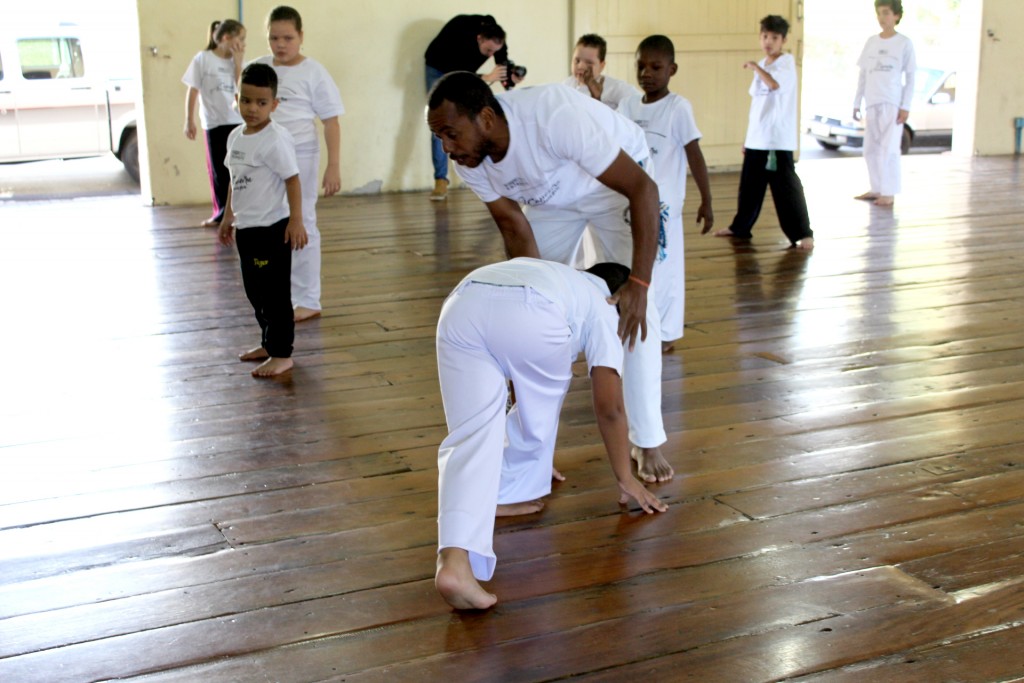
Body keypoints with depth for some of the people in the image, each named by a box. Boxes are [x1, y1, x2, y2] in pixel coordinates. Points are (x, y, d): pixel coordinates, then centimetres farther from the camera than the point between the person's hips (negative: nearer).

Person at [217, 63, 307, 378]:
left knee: (274, 292, -2)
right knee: (254, 290, 17)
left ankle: (282, 354, 6)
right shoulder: (236, 136, 9)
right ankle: (269, 343, 31)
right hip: (245, 228, 9)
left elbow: (292, 179, -17)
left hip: (271, 228, -9)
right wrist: (228, 217, 22)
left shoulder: (276, 139, -16)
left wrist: (296, 221, -20)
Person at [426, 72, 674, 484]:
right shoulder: (469, 161, -23)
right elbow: (516, 230, -13)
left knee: (635, 309, -15)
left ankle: (648, 442, -3)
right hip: (553, 195, 5)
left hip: (616, 181, -5)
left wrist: (639, 283, -42)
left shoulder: (555, 117, -42)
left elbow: (643, 188, -38)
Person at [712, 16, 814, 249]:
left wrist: (755, 67, -14)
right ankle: (740, 227, 31)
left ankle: (803, 233, -4)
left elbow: (775, 83, -29)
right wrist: (748, 136, 19)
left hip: (779, 139, -7)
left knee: (786, 186, -9)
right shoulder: (762, 66, 14)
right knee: (749, 186, 16)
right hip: (756, 139, 7)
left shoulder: (787, 62, -7)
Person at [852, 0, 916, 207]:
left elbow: (910, 77, -1)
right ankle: (876, 189, 17)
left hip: (893, 103, -5)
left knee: (889, 148, -6)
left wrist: (906, 106, -8)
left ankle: (889, 193, -2)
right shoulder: (871, 42, 10)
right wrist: (857, 103, 10)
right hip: (871, 103, 5)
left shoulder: (904, 43, -1)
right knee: (870, 148, 7)